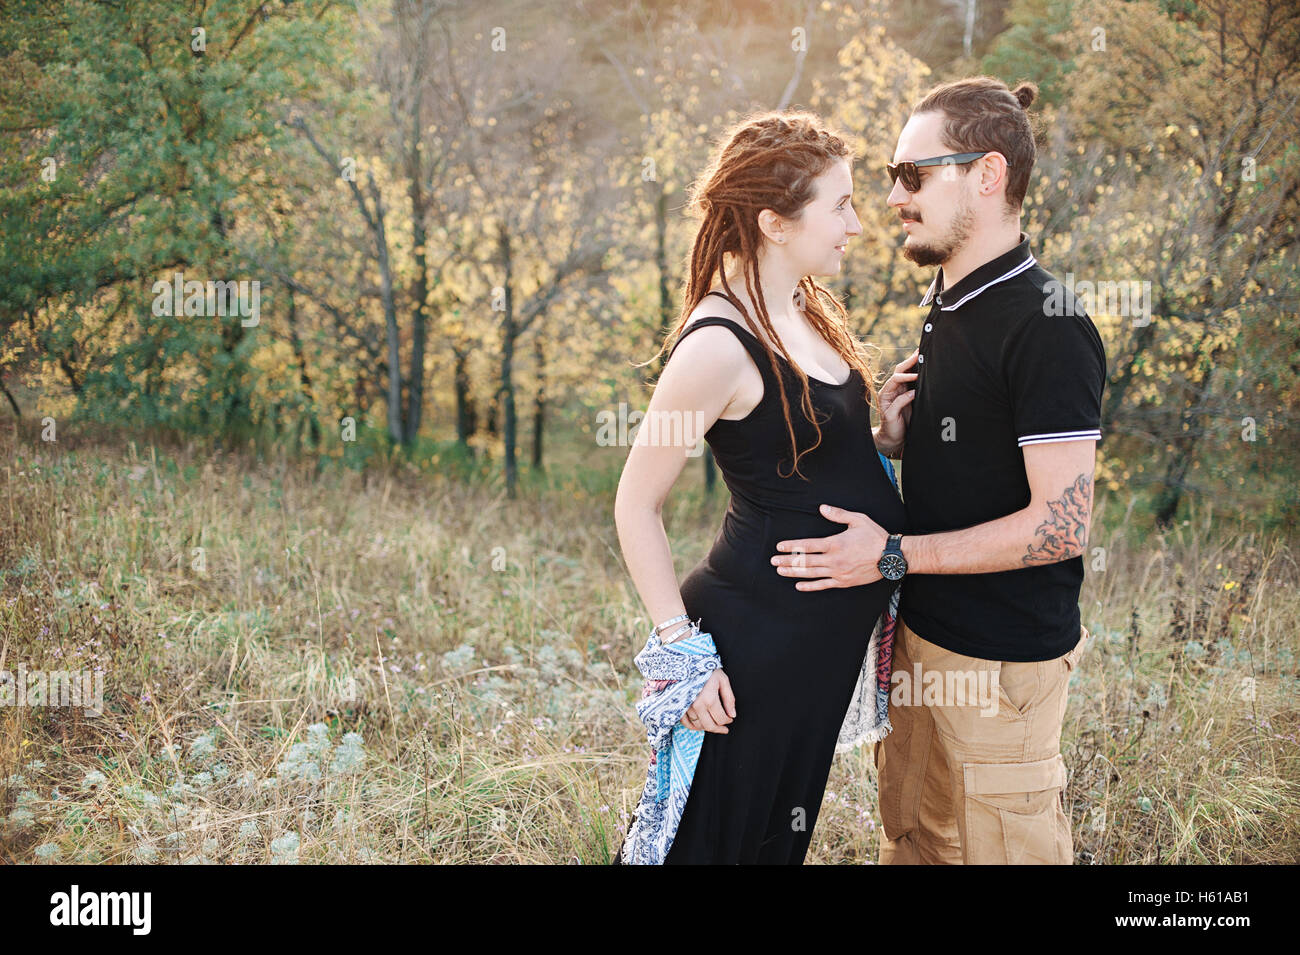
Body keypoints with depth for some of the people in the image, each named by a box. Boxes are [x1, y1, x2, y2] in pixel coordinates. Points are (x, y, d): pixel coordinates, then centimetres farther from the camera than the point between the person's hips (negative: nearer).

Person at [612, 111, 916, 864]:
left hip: (827, 632, 9)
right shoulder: (720, 343, -21)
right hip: (760, 637, -9)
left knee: (782, 833, 22)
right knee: (717, 836, 7)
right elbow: (637, 505, -17)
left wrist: (881, 436, 1)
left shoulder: (804, 309, 6)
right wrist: (681, 645, -19)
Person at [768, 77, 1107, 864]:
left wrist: (894, 557, -21)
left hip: (1001, 659, -9)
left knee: (994, 846, 5)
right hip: (922, 636, 9)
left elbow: (1062, 525, -23)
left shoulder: (1047, 327, -20)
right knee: (912, 839, 20)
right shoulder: (948, 306, 10)